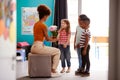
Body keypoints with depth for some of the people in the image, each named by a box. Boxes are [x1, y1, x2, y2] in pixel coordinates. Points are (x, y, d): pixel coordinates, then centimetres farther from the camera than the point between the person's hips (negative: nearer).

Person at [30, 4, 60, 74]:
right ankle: (53, 69, 8)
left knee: (52, 50, 30)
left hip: (33, 47, 9)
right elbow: (47, 38, -4)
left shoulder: (36, 24, 13)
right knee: (57, 51, 7)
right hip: (39, 47, -9)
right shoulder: (43, 25, -12)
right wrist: (54, 40, 16)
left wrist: (51, 39, 23)